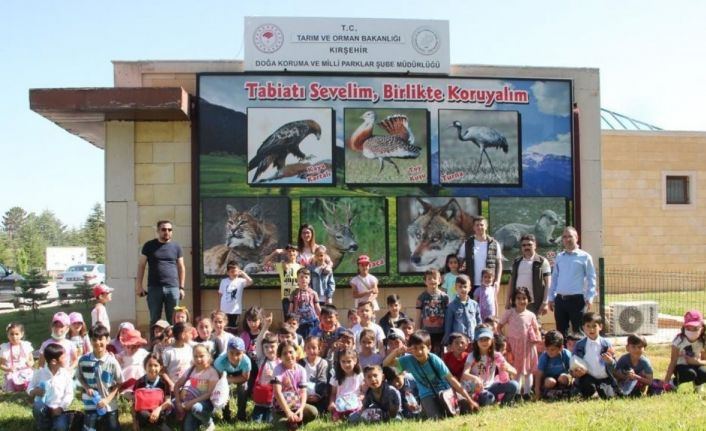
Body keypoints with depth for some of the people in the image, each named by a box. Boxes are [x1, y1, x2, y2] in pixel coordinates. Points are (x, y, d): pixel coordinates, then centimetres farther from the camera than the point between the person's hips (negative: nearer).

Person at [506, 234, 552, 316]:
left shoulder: (542, 262, 0)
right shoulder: (517, 262, 14)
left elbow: (547, 283, -3)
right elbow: (511, 282, 17)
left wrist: (545, 302, -10)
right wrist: (508, 300, 10)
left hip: (534, 303, -4)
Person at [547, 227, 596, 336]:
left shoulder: (584, 257, 0)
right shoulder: (559, 257, 12)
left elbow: (591, 278, -2)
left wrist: (589, 298, -10)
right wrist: (551, 297, 10)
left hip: (576, 299, -4)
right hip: (560, 299, 4)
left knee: (578, 332, 0)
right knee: (561, 331, 9)